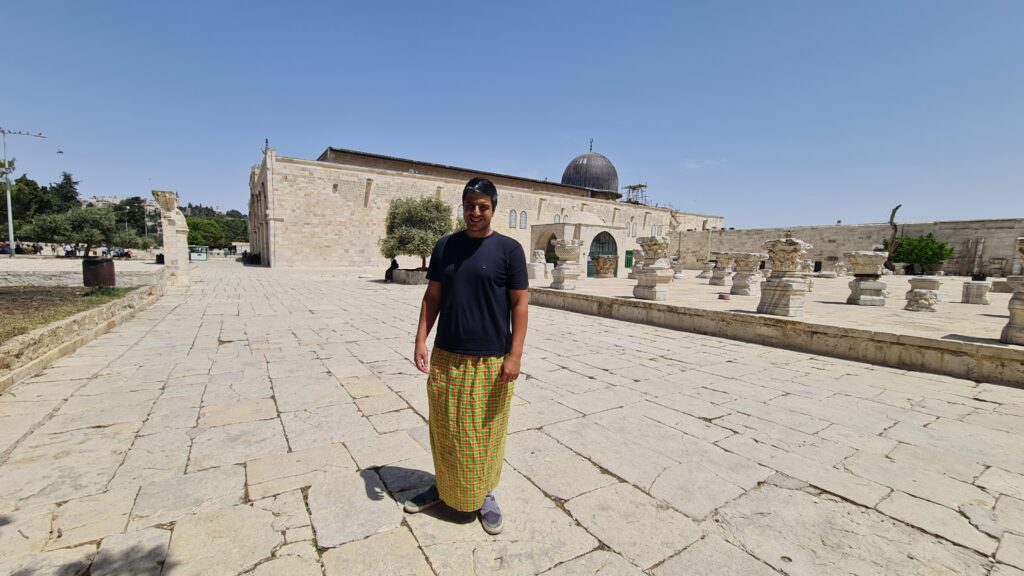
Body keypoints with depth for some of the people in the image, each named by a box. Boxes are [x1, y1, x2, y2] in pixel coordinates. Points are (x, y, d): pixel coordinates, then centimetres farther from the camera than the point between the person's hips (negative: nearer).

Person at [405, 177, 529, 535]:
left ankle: (485, 495, 34)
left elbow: (520, 303, -6)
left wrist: (515, 354, -12)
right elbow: (432, 296, 8)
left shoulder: (509, 249, -4)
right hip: (446, 357, 3)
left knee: (484, 433, 11)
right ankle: (443, 487, 40)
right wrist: (421, 340, -1)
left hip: (490, 360, -3)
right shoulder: (445, 245, 6)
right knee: (445, 431, 17)